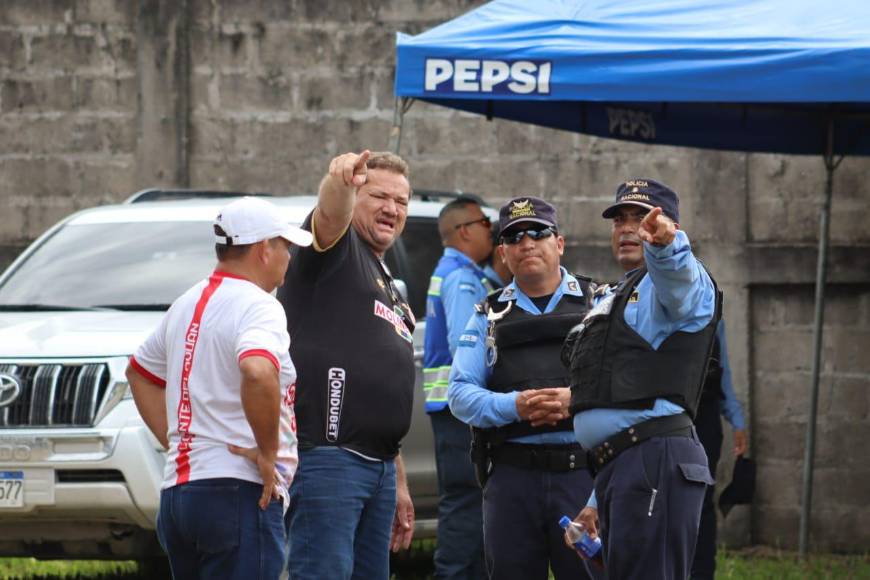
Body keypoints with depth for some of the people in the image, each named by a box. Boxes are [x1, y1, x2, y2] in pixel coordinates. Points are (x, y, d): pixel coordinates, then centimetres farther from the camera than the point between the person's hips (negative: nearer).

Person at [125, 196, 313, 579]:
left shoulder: (187, 305, 17)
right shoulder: (258, 307, -11)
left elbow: (139, 372, 31)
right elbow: (258, 374, -31)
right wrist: (268, 453, -18)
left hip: (177, 489, 9)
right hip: (238, 491, -9)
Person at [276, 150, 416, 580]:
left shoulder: (391, 291, 27)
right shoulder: (339, 248, 2)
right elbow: (330, 213, -25)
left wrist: (399, 484, 27)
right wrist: (339, 180, -48)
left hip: (379, 464, 9)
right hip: (326, 453, -9)